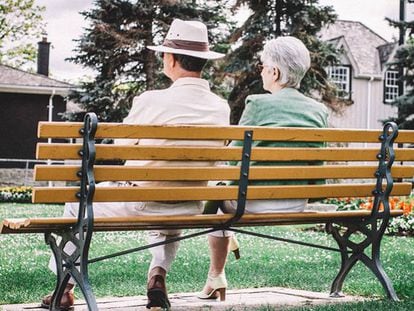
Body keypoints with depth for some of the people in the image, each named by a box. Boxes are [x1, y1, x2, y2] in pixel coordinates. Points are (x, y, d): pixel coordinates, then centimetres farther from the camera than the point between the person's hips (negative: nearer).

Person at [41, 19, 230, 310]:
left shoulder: (150, 101, -19)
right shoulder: (221, 108, -7)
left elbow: (120, 148, -1)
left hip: (141, 204, -4)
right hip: (189, 212, 4)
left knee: (77, 202, 24)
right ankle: (159, 274, 28)